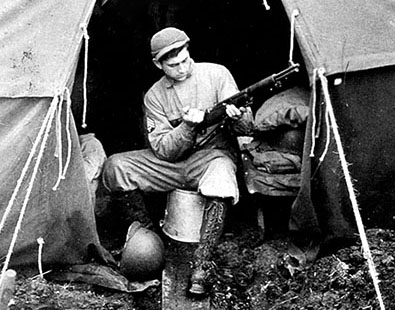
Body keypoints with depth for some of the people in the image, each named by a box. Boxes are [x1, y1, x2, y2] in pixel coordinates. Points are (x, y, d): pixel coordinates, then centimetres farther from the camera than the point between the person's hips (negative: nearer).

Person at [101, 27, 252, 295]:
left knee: (220, 188, -40)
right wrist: (188, 126, -25)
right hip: (171, 162, 3)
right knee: (115, 167, -17)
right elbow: (163, 150, -7)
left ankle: (201, 268, -28)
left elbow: (247, 126, -6)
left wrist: (237, 115, -31)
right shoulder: (155, 96, 2)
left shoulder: (216, 74, -4)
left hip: (212, 154, -3)